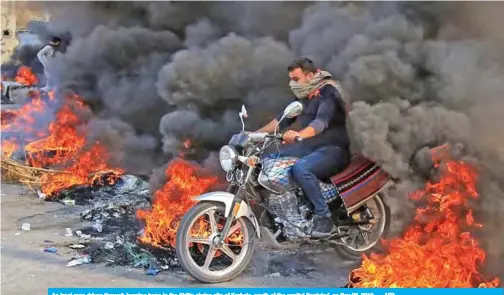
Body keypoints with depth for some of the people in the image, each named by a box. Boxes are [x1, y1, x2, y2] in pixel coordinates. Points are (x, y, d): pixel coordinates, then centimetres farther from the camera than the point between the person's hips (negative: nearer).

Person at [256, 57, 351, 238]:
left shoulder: (328, 92, -16)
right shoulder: (302, 95, 11)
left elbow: (321, 122, -34)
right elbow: (284, 118, 12)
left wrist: (298, 135, -52)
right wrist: (257, 133, 1)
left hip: (333, 149, -9)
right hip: (310, 147, 9)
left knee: (301, 168, -35)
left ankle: (324, 216, -25)